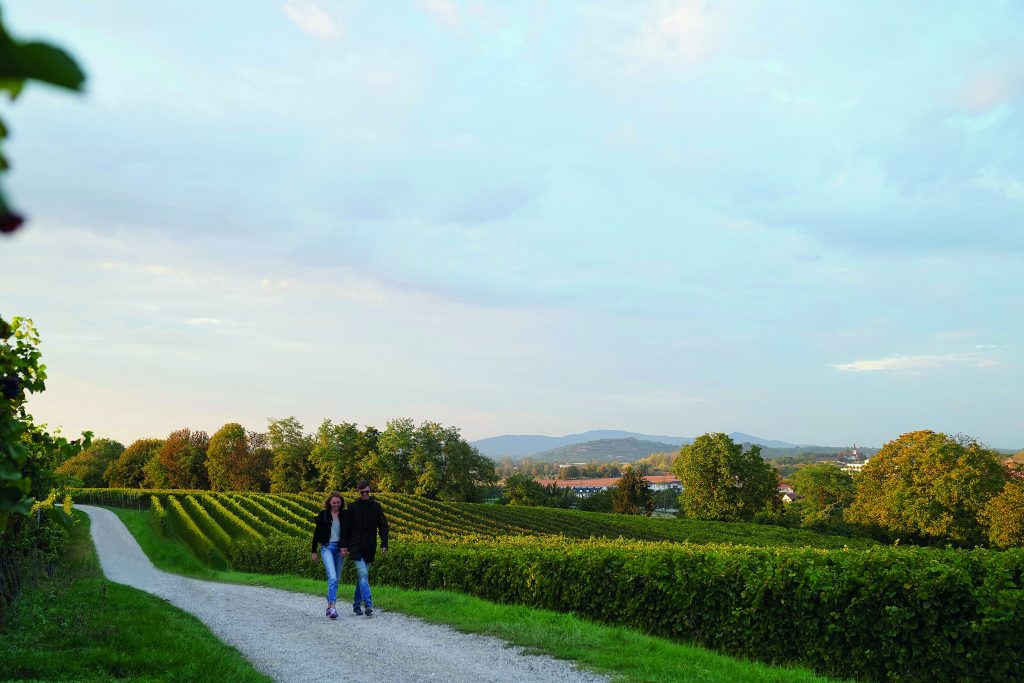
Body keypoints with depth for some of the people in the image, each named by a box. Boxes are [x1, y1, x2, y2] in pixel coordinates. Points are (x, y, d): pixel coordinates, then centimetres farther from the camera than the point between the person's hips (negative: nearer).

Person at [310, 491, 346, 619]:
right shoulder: (323, 515, 0)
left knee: (336, 579, 8)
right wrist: (313, 551, 5)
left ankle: (329, 605, 21)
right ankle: (332, 607, -23)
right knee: (332, 577, -18)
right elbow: (317, 533, 5)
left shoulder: (345, 515, 4)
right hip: (327, 547, -3)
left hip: (340, 548, 3)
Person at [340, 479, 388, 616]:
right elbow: (345, 528, 4)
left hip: (370, 548, 3)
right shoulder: (352, 507, 1)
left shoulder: (376, 506, 5)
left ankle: (356, 604, 21)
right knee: (363, 574, -15)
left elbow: (383, 526, 5)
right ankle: (368, 605, -21)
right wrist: (344, 546, -3)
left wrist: (384, 544, -5)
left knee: (363, 576, 9)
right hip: (356, 547, -3)